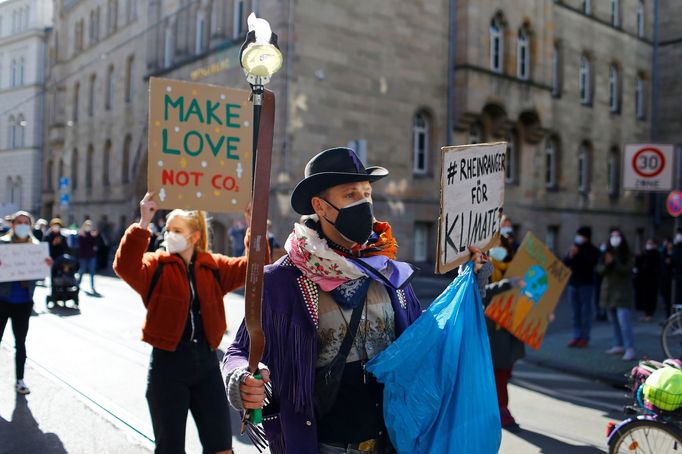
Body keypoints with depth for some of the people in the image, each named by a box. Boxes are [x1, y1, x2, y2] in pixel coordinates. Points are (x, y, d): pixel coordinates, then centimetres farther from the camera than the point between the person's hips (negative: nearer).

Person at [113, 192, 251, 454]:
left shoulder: (213, 267, 3)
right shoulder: (156, 266, -4)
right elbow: (125, 267, -24)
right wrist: (143, 224, -33)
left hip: (206, 361, 3)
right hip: (168, 363, -2)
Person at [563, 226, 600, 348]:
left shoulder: (593, 250, 0)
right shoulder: (574, 247, 12)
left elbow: (591, 263, -18)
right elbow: (565, 263, 7)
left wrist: (579, 253, -17)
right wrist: (570, 256, -11)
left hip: (586, 284, -4)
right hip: (573, 283, 4)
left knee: (585, 311, -4)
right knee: (576, 311, 5)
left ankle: (585, 337, 0)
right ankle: (576, 336, 9)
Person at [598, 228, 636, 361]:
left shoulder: (627, 255, -2)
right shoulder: (606, 254, 10)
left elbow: (627, 270, -14)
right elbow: (599, 269, 2)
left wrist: (614, 263, -24)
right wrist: (606, 264, -18)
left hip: (622, 292, -5)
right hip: (609, 291, 5)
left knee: (624, 321, -15)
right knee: (614, 322, 11)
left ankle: (630, 349, -16)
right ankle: (619, 345, 20)